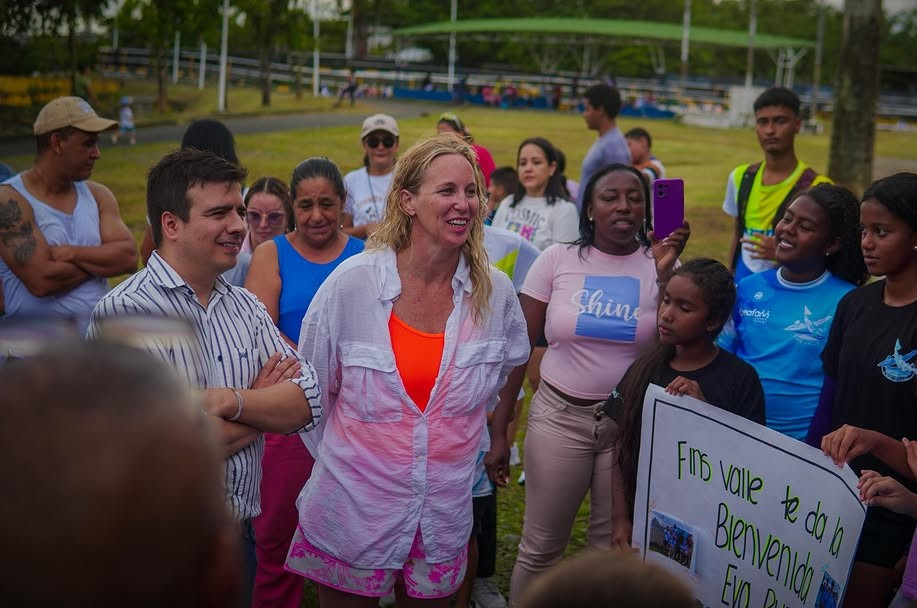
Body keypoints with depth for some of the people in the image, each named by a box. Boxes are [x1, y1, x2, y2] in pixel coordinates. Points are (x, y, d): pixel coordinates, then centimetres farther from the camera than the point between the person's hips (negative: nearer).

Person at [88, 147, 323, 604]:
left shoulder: (246, 308, 5)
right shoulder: (122, 314, -17)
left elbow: (306, 406, -3)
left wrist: (231, 401, -22)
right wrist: (263, 403, -10)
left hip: (239, 535, 6)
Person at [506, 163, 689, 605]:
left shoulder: (659, 263, -2)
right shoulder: (557, 260, -3)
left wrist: (666, 274, -19)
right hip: (559, 416, 0)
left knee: (616, 547, 10)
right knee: (541, 546, 6)